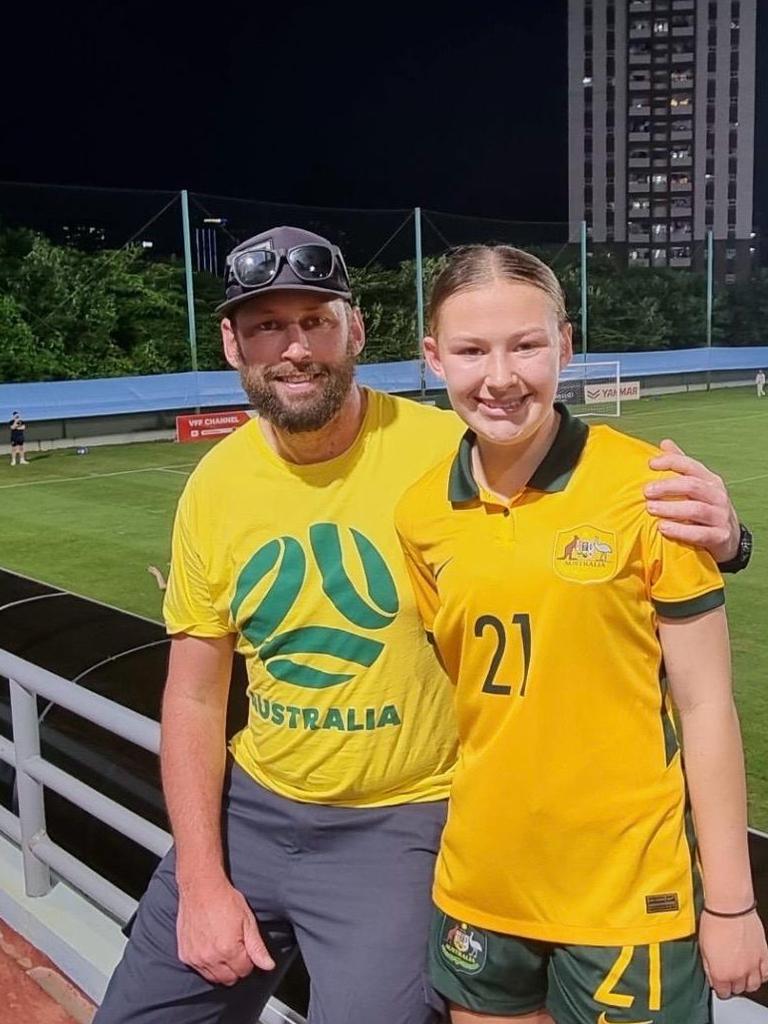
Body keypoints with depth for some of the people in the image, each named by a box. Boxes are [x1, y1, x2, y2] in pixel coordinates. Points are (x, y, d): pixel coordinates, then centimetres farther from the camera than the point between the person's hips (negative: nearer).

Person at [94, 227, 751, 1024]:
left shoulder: (445, 451, -18)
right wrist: (200, 883, -3)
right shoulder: (214, 487, -5)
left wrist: (713, 534, -33)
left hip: (402, 824, -4)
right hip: (249, 807, 5)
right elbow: (193, 700, 2)